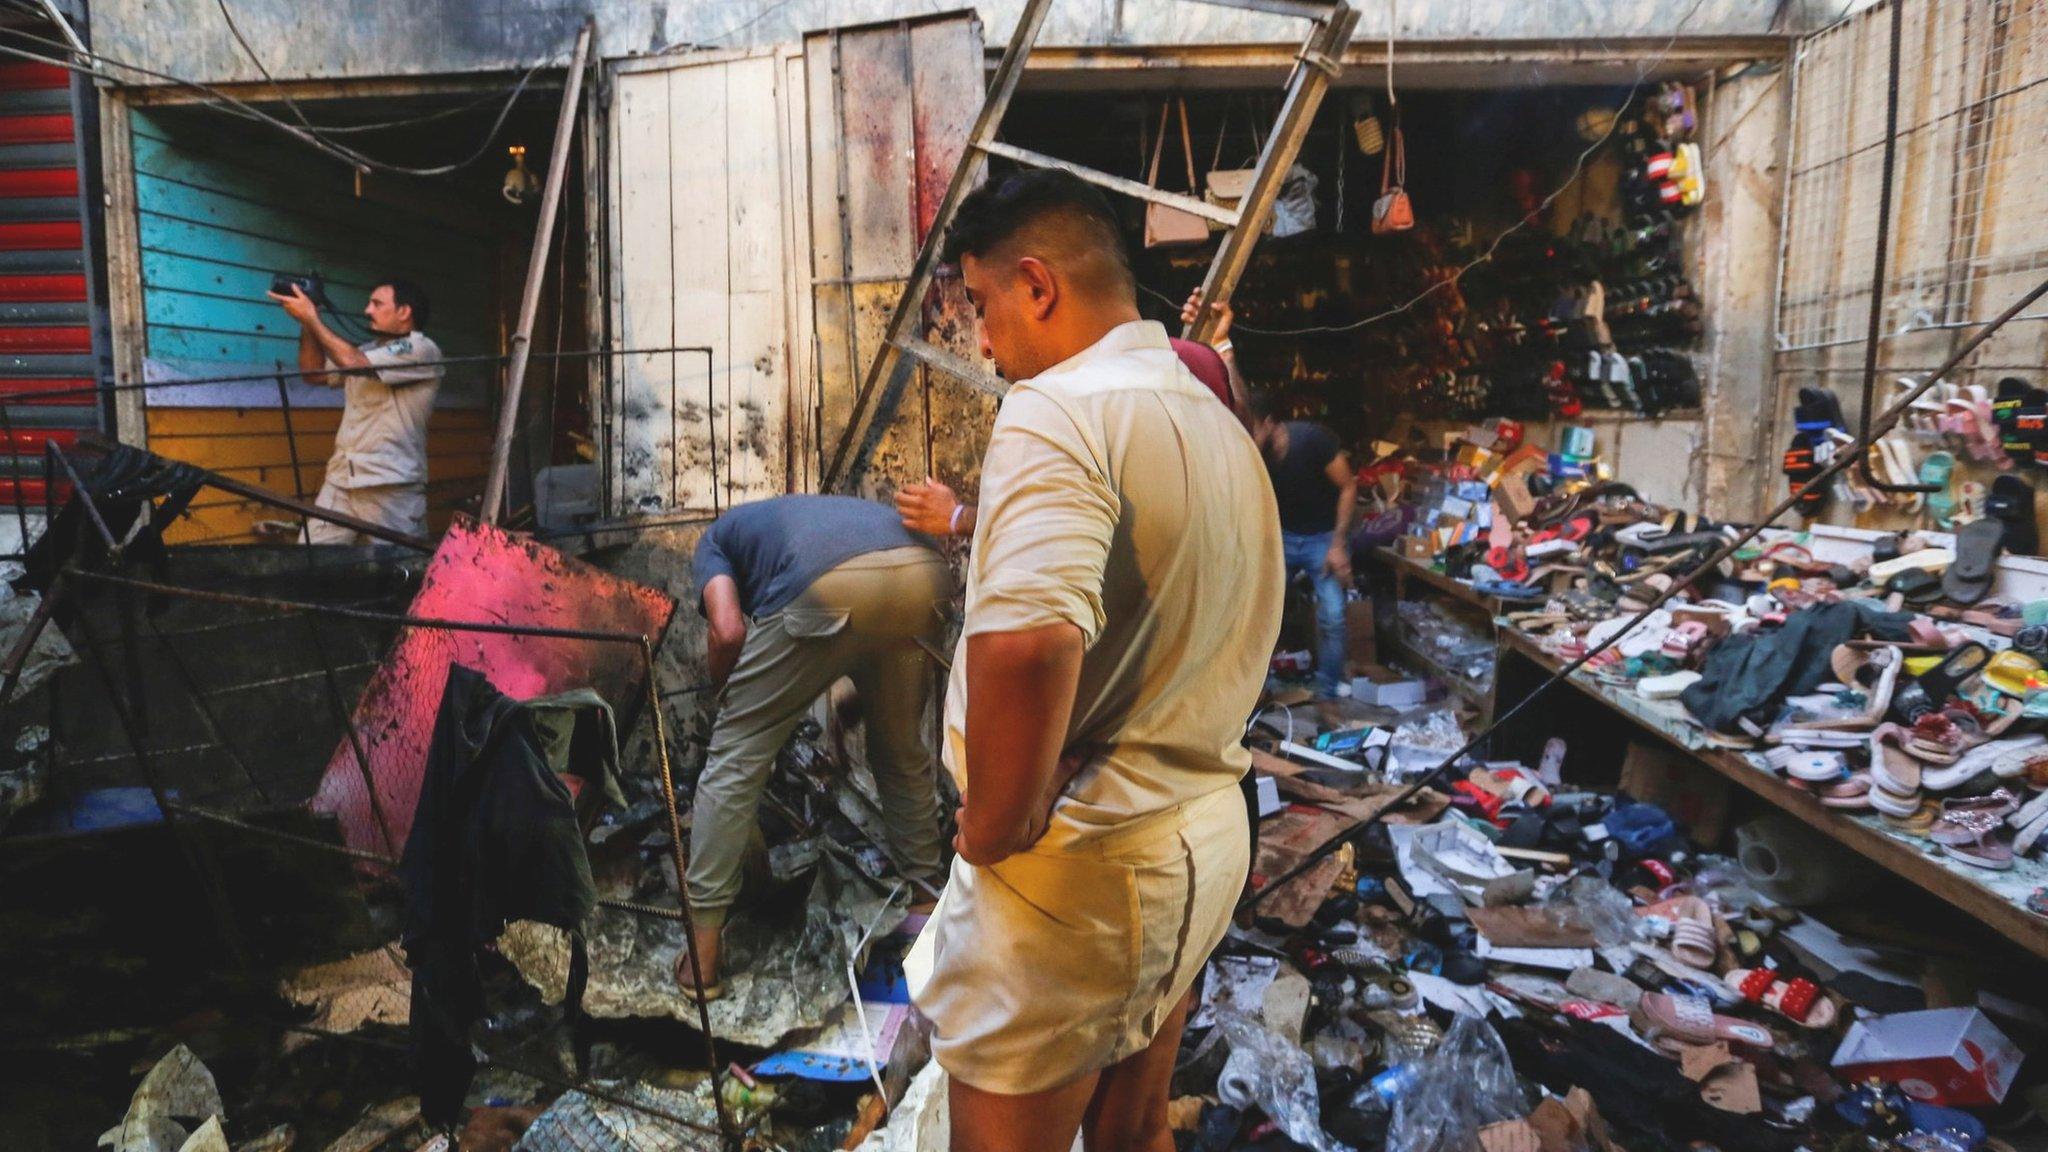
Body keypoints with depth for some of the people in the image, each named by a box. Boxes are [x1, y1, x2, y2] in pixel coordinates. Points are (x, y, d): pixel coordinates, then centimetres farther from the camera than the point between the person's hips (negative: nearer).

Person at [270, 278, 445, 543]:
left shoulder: (422, 350, -7)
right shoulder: (368, 352, 19)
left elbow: (354, 363, -17)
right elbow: (313, 373, 24)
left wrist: (312, 318, -7)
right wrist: (306, 324, 12)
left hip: (391, 486, -7)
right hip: (341, 481, 7)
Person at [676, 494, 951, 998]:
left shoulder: (716, 539, 31)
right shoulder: (814, 514, 46)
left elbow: (728, 633, 11)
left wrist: (724, 697, 30)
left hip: (829, 586, -5)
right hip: (923, 574, 6)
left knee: (736, 756, 11)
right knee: (902, 747, 28)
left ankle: (701, 958, 15)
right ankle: (927, 896, 39)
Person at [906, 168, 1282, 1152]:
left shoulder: (1058, 412, -20)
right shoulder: (1221, 425, 9)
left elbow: (1026, 641, -36)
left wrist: (994, 829, -21)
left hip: (1077, 861, -8)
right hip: (1204, 839, 9)